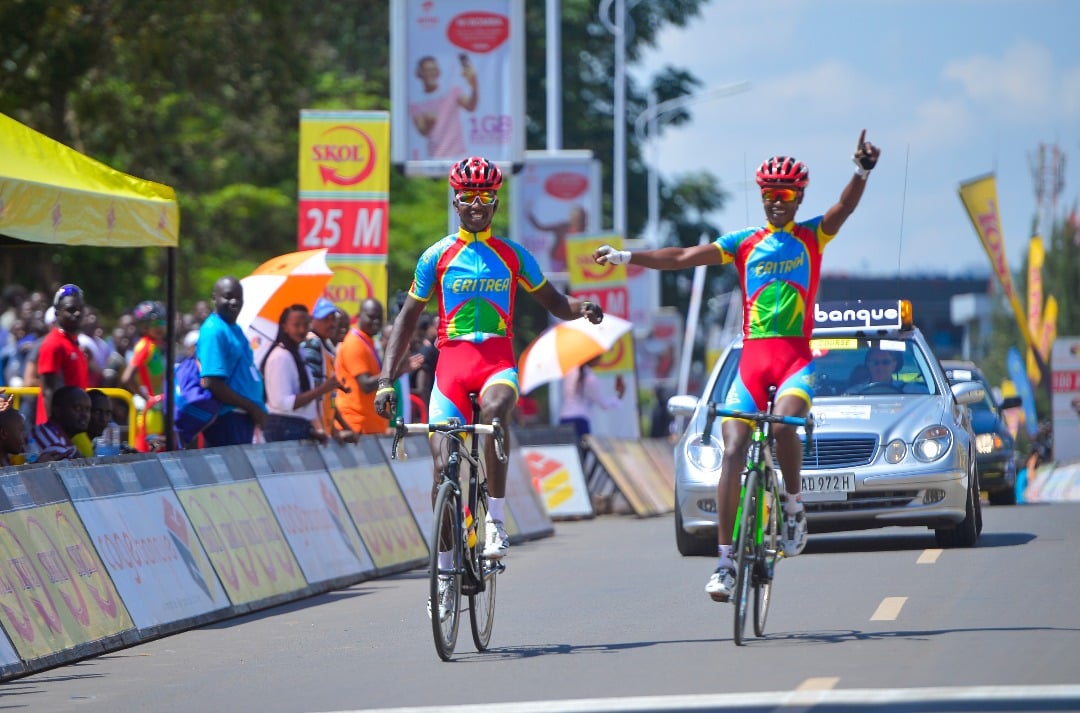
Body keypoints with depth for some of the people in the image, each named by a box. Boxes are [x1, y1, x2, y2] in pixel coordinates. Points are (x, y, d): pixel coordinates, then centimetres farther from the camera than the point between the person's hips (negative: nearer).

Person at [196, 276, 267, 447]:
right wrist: (251, 407, -14)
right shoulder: (213, 331, -13)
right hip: (226, 418, -9)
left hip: (243, 418, 9)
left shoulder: (235, 329, 16)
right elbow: (211, 383, -20)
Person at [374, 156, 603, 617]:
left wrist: (582, 308, -6)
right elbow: (408, 319, 11)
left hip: (497, 360, -1)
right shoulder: (436, 257, 9)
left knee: (493, 410, -37)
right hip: (451, 359, 1)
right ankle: (446, 570, 5)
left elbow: (554, 303, 19)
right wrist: (386, 380, 3)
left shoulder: (512, 256, 11)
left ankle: (495, 521, -29)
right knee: (443, 466, -8)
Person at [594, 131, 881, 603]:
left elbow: (845, 207, -8)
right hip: (752, 357, 2)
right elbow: (683, 258, 8)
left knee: (783, 424, -31)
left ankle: (794, 507, -4)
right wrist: (625, 257, -1)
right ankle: (725, 560, -9)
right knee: (733, 450, -10)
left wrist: (862, 171, -28)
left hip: (796, 358, -2)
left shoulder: (812, 237, 9)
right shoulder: (744, 243, 12)